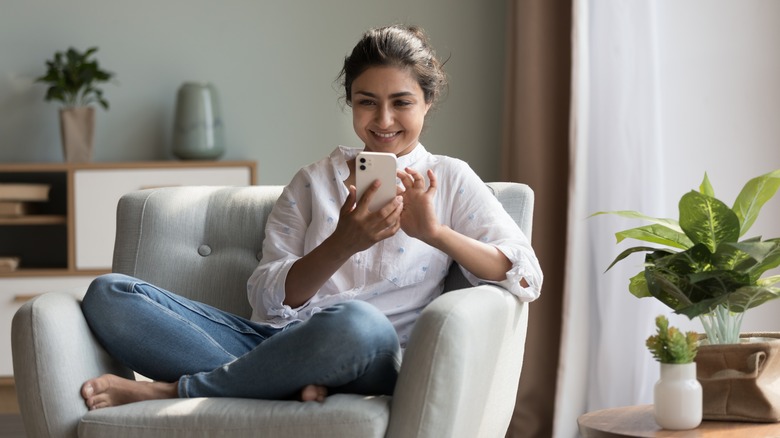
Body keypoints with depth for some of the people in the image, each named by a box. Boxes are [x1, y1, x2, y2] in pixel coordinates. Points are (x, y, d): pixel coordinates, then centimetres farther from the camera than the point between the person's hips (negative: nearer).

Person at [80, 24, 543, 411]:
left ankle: (172, 390, -21)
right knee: (108, 294, -16)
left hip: (366, 360, -3)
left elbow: (526, 276, 0)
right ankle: (291, 386, -28)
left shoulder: (449, 179, 14)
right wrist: (343, 244, -13)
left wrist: (435, 232, -15)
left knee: (357, 322, -43)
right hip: (275, 340, 3)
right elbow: (269, 297, 5)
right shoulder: (314, 180, 20)